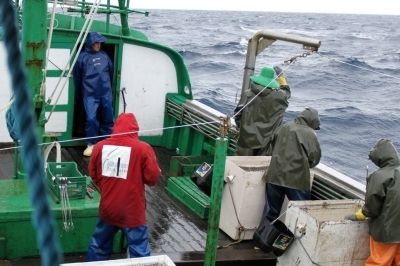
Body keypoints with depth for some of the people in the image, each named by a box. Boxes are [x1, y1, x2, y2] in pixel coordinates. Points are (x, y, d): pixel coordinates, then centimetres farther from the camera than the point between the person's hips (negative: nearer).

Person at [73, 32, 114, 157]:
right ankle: (91, 144, 6)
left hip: (106, 93, 3)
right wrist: (79, 95, 11)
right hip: (90, 94, -3)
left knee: (108, 118, 7)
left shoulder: (104, 55, 7)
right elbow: (77, 77, 5)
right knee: (91, 119, -7)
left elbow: (111, 71, 20)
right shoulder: (82, 57, -3)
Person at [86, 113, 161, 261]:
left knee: (99, 245, 22)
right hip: (132, 211, -4)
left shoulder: (100, 147, -3)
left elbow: (94, 175, 9)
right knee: (139, 251, 5)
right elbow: (153, 178, -11)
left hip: (107, 208, 4)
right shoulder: (143, 149, -16)